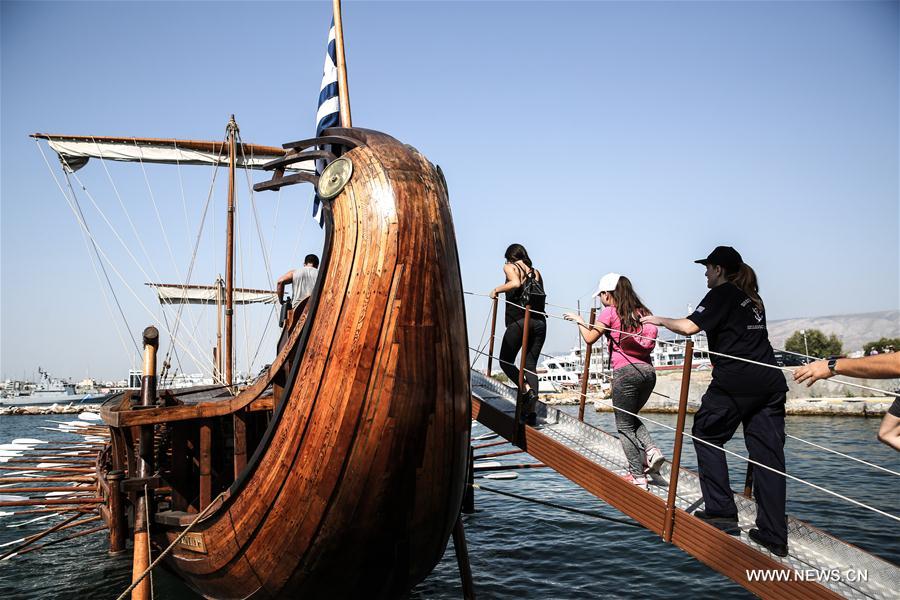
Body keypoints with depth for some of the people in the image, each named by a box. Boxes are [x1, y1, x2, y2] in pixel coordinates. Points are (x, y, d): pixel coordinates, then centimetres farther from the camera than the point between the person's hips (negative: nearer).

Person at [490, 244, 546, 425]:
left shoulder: (510, 267, 5)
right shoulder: (536, 272, 19)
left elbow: (515, 283, -15)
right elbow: (541, 296, 16)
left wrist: (497, 290, -3)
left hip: (518, 322, -5)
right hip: (539, 322, 5)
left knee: (506, 361, 10)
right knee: (531, 365, 8)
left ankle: (526, 389, -14)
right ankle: (530, 411, 1)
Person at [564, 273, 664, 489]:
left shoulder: (610, 312, -1)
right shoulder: (641, 312, 14)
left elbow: (589, 339, 2)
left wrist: (579, 321, 19)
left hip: (625, 371, -6)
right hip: (648, 370, 6)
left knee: (624, 425, 4)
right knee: (631, 417, 24)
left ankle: (638, 476, 2)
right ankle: (651, 451, 3)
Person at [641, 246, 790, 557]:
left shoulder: (721, 295, -2)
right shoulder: (752, 298, 21)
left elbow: (688, 326, -13)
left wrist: (660, 320, 4)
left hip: (735, 382, -7)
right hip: (769, 380, 7)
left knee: (706, 435, 10)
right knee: (767, 453, 5)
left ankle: (722, 512, 5)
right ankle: (773, 535, 7)